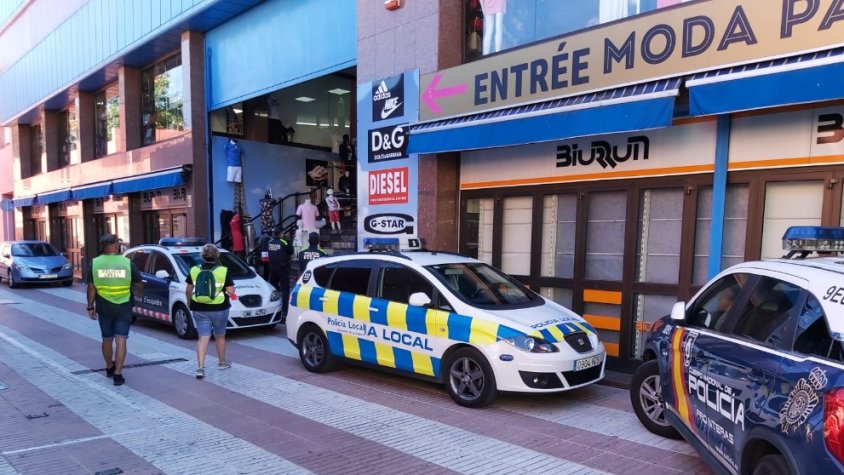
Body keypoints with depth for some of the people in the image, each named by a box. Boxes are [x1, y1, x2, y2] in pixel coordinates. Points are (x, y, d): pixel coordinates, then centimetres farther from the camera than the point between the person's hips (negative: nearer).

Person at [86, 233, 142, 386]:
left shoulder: (95, 263, -3)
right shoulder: (128, 263, -7)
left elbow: (91, 287, -1)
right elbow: (138, 285, 0)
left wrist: (90, 307, 7)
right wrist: (139, 292, 22)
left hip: (104, 308, 2)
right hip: (123, 308, -2)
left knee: (107, 339, 19)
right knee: (121, 340, -1)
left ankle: (109, 368, 37)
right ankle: (117, 374, -5)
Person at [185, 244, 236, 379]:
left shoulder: (194, 270, 0)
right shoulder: (223, 271, -8)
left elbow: (188, 290, 5)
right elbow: (230, 291, -11)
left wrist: (189, 302, 21)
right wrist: (230, 292, 12)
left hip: (199, 309, 2)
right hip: (219, 309, -2)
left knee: (203, 337, 3)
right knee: (220, 336, 16)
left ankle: (200, 367, -9)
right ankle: (222, 362, 32)